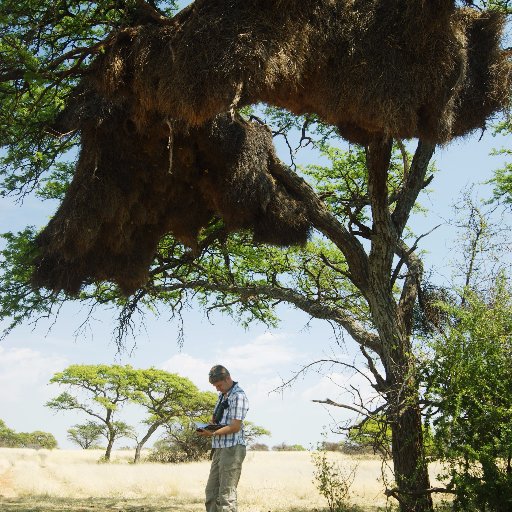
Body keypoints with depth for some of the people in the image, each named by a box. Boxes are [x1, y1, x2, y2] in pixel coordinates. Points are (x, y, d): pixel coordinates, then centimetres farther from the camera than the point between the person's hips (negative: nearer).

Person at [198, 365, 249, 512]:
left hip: (232, 449, -9)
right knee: (211, 492, 11)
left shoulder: (238, 396, -12)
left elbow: (235, 427, -18)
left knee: (226, 494, -7)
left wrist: (212, 433, -20)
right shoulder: (222, 395, 17)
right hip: (219, 449, 9)